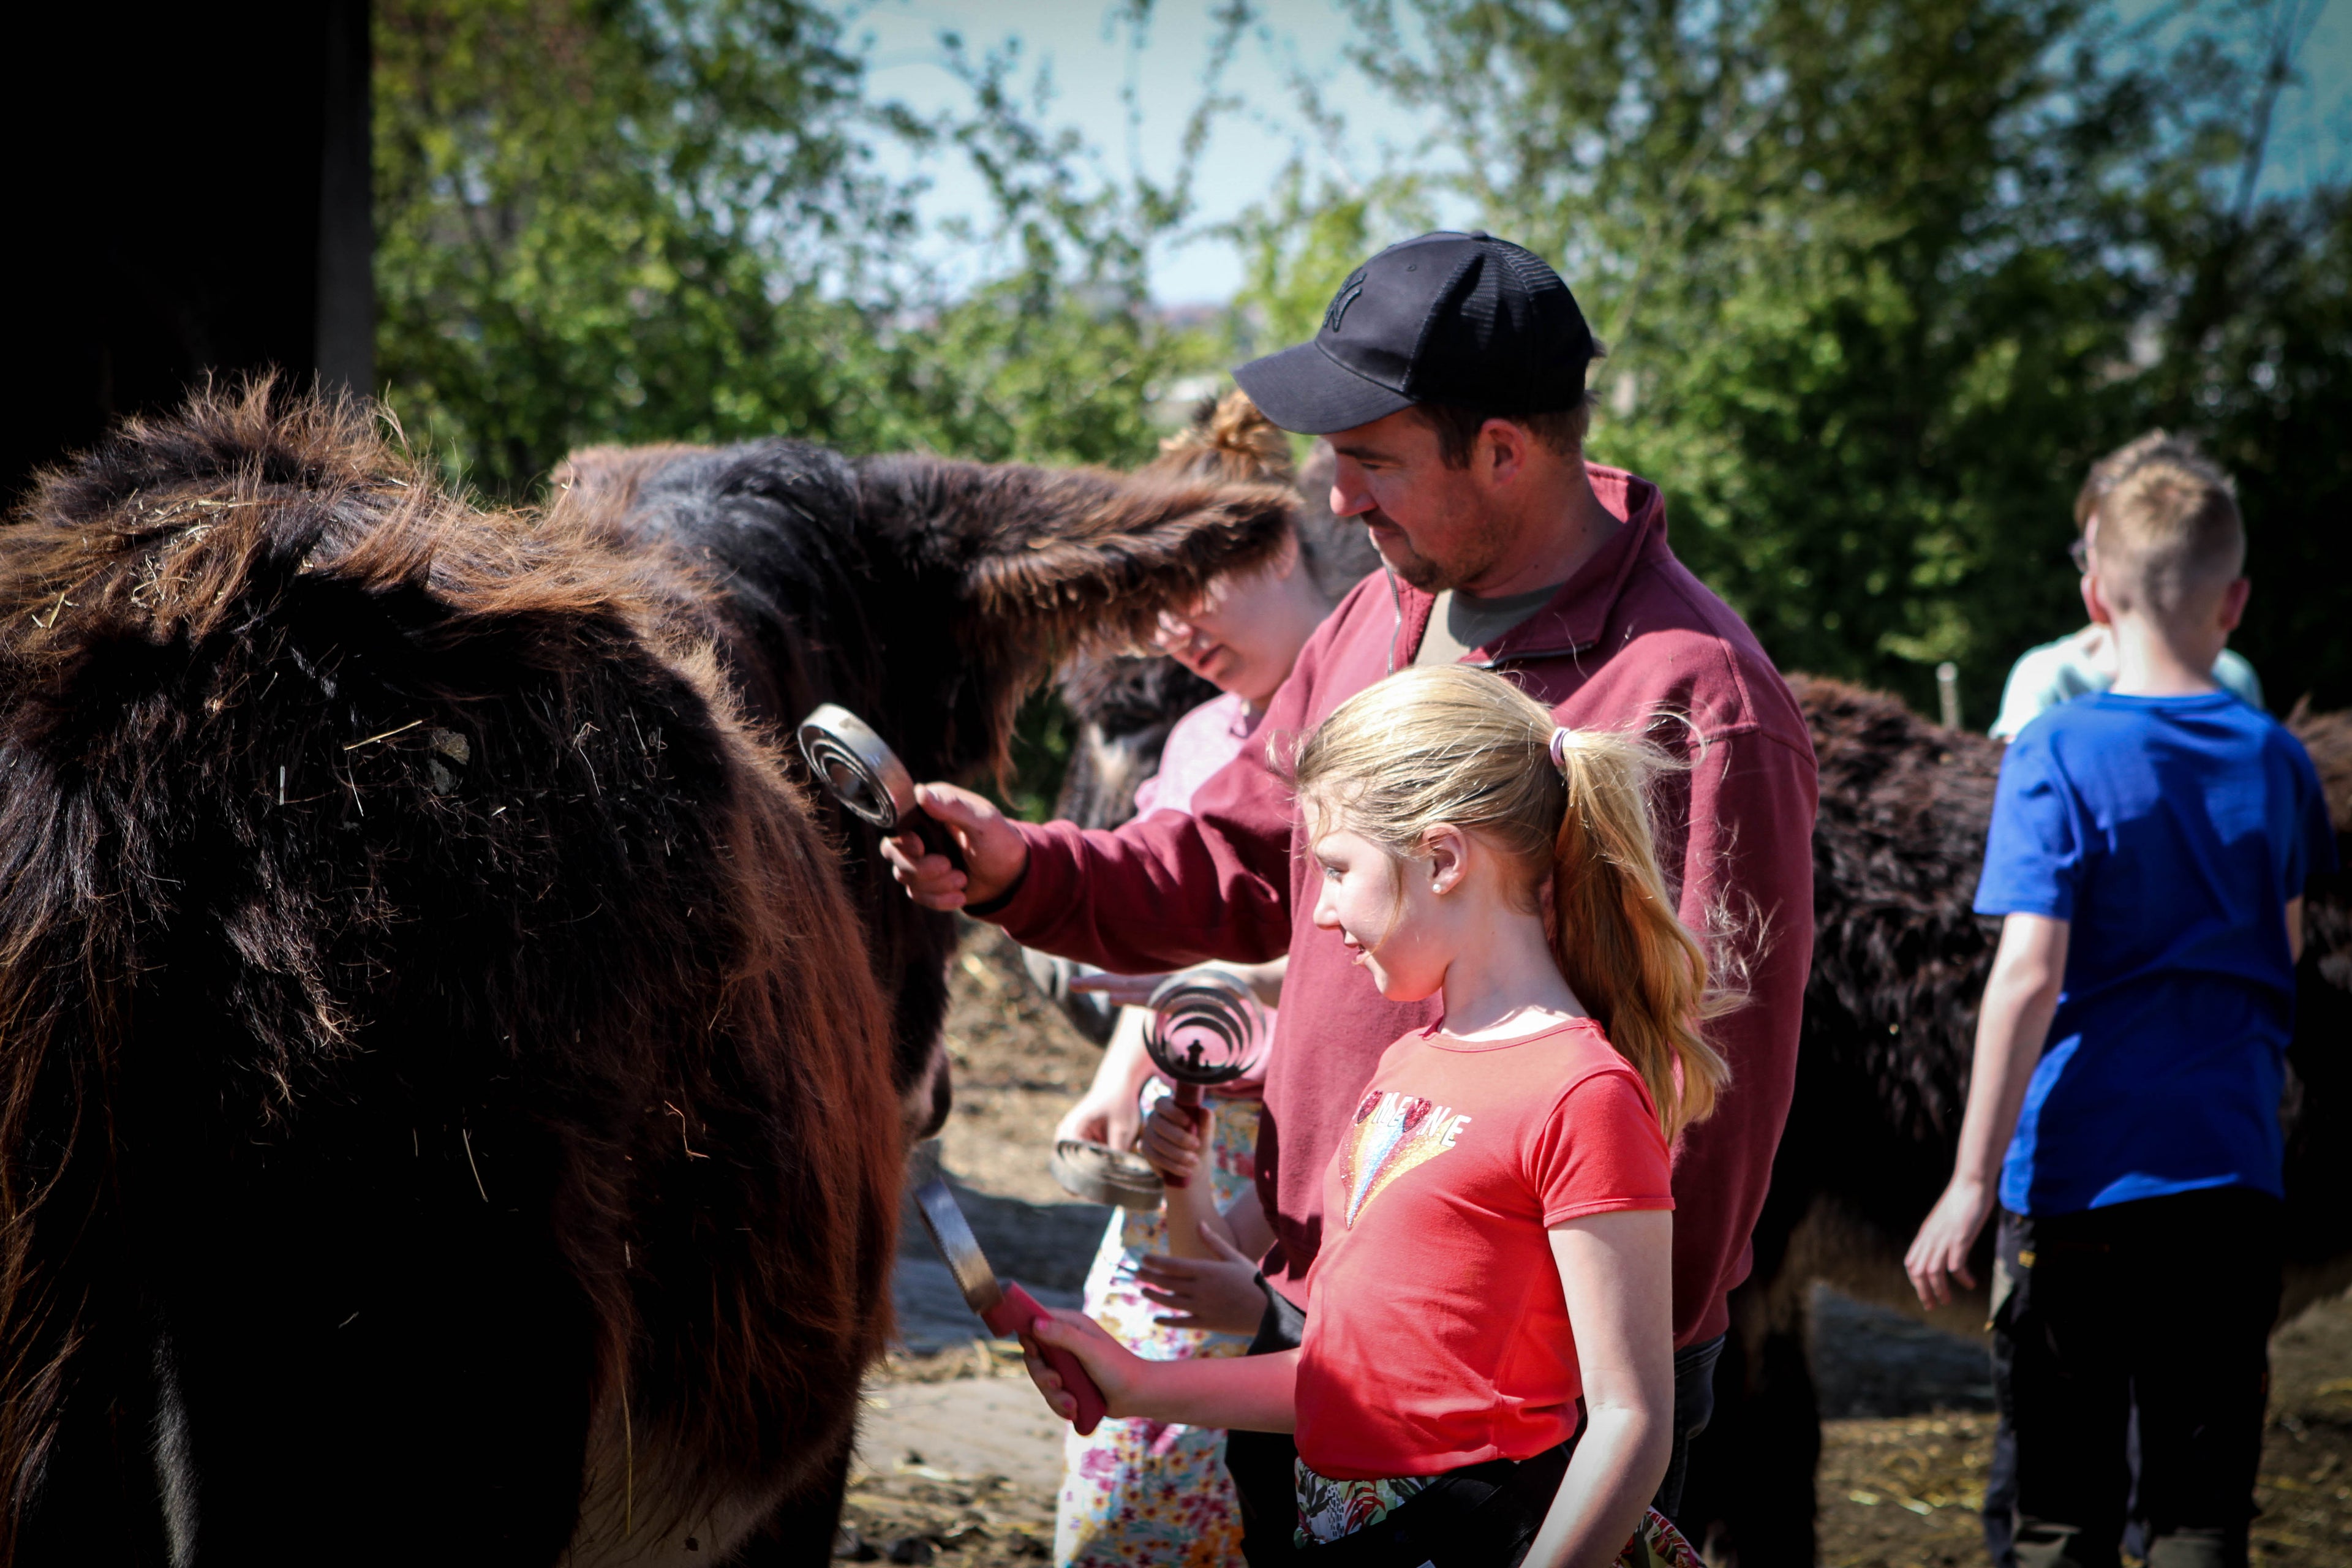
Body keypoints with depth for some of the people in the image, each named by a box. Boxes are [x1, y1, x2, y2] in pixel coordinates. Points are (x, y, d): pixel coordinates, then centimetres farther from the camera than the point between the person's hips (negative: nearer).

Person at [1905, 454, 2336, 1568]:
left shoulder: (2057, 756, -8)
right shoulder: (2276, 760, 5)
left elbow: (2028, 972, -16)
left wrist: (1972, 1182, -14)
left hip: (2075, 1182, -3)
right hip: (2228, 1180, 3)